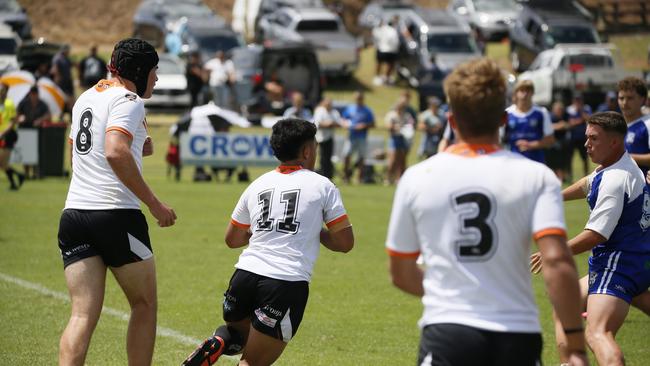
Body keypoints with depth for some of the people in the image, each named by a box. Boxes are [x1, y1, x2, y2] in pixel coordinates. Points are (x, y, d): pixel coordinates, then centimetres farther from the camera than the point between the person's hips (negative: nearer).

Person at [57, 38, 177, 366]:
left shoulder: (85, 98, 19)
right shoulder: (128, 101, -7)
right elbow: (115, 153, -23)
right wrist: (154, 203, -20)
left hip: (73, 214, 6)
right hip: (117, 214, -6)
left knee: (82, 315, -2)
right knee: (144, 306, 11)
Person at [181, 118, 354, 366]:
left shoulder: (257, 185, 16)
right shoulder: (322, 186, 4)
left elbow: (232, 239, 27)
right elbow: (345, 242, 5)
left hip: (246, 274, 4)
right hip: (289, 284, -4)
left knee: (236, 333, 31)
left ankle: (216, 345, -2)